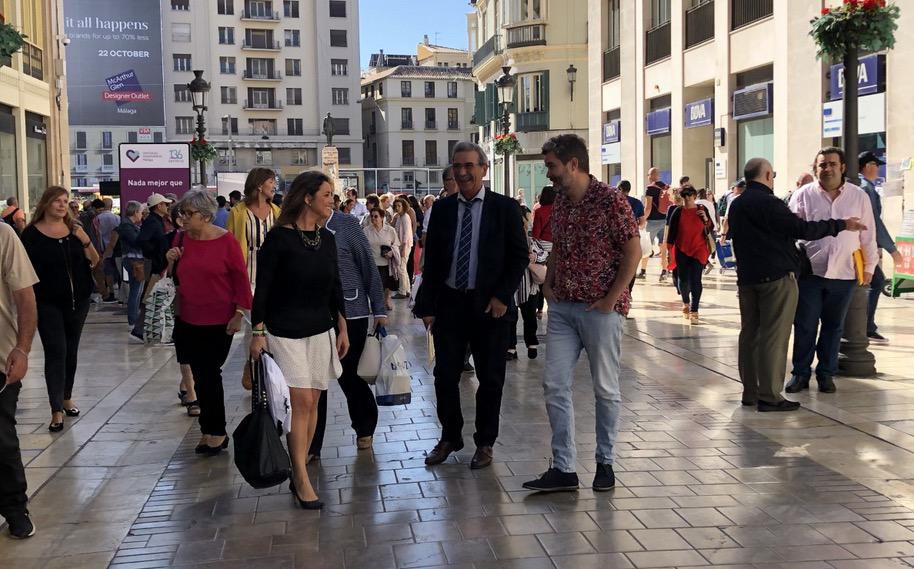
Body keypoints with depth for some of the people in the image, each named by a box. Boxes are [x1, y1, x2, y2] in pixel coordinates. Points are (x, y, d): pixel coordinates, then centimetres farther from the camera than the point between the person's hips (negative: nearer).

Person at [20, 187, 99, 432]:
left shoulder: (75, 230, 4)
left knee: (71, 350, 13)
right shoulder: (31, 234, -6)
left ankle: (67, 398, 28)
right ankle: (56, 411, -6)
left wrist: (86, 241, -14)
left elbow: (94, 262, 4)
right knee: (55, 352, -7)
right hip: (48, 302, -4)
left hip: (78, 299, 4)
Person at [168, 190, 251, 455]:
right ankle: (211, 431, 22)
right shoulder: (180, 238, 3)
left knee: (208, 374, 0)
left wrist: (239, 313, -11)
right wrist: (171, 261, -6)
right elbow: (174, 277, 14)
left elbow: (241, 278, -8)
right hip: (187, 319, 5)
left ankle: (215, 431, 15)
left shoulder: (225, 240, -11)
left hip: (218, 322, -5)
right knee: (200, 375, 10)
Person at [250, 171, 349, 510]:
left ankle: (298, 470, 17)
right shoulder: (280, 237, -11)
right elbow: (262, 287, -9)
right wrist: (258, 333, -12)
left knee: (312, 403, 6)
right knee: (301, 402, -10)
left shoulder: (327, 239, 7)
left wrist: (342, 328, 12)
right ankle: (302, 480, -3)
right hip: (285, 331, -6)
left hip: (320, 330, 6)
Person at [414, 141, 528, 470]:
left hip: (490, 306, -2)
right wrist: (426, 305, 3)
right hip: (449, 303, 2)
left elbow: (519, 257, -1)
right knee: (445, 375, 5)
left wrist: (502, 296, -10)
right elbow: (431, 260, 8)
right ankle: (450, 437, 24)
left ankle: (485, 443, 22)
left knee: (490, 379, 7)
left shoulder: (505, 208, -1)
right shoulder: (442, 209, 7)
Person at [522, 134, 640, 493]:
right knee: (555, 385, 2)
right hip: (562, 307, 7)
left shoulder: (610, 200, -11)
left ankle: (605, 462, 21)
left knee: (605, 388, 6)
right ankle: (563, 468, 7)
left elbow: (633, 251, -12)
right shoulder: (560, 201, 10)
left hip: (600, 309, -6)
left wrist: (612, 298, -14)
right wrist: (548, 283, 8)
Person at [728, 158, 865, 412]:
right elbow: (802, 229, -17)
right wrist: (841, 225, -10)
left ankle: (750, 392, 14)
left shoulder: (736, 206, 12)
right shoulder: (767, 202, -15)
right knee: (774, 336, -6)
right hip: (777, 277, -8)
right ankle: (769, 396, -6)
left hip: (747, 277, 9)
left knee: (750, 333, 10)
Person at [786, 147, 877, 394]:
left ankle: (826, 374, 22)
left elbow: (868, 235, 9)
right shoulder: (803, 195, -1)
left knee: (833, 327, 11)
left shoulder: (859, 197, 4)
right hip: (810, 272, -1)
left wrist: (869, 267, 10)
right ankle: (800, 372, 15)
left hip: (844, 274, 2)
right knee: (805, 326, 3)